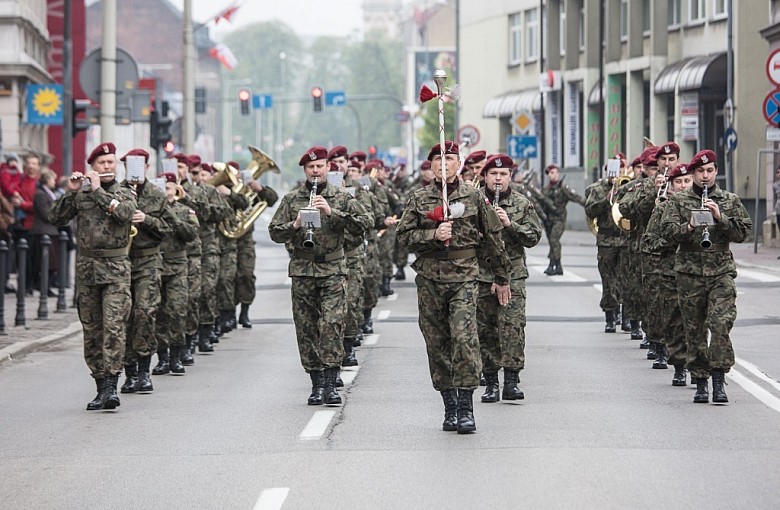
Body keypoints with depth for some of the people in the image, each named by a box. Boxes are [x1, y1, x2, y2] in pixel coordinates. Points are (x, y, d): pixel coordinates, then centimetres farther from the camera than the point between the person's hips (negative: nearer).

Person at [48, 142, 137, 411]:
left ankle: (111, 386, -20)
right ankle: (101, 387, 13)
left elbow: (124, 213, -16)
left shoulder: (125, 194, 5)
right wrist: (71, 192, -10)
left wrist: (98, 190, -13)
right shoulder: (80, 194, 10)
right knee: (92, 330, 6)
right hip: (86, 267, 3)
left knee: (114, 327, -14)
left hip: (116, 268, -3)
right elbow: (56, 218, 1)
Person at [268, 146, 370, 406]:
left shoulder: (342, 198, 7)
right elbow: (274, 233, 7)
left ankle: (330, 383, -15)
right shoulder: (291, 199, 10)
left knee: (332, 324, -15)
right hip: (302, 270, 2)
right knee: (306, 329, 3)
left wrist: (332, 212, -15)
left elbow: (362, 224, -5)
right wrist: (294, 225, -13)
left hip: (333, 270, -2)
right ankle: (317, 384, 12)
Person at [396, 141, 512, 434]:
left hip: (464, 277, -2)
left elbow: (493, 238, 12)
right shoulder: (419, 199, 8)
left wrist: (502, 278, 15)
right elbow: (405, 235, 3)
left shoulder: (473, 197, 6)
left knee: (464, 338, -16)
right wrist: (433, 235, -14)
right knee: (437, 344, 4)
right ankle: (450, 408, 13)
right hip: (429, 279, 2)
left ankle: (466, 409, -14)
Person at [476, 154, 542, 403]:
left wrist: (509, 224, -12)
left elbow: (534, 237, 1)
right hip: (481, 275, 1)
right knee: (485, 330, 3)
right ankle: (491, 382, 10)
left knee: (513, 326, -13)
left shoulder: (523, 204, 6)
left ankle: (511, 381, -12)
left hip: (513, 274, -1)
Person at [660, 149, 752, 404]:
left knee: (721, 323, -17)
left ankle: (719, 378, -13)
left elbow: (743, 232, 1)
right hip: (690, 272, 1)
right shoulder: (679, 201, 8)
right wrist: (689, 226, -21)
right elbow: (667, 230, -3)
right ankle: (700, 383, 13)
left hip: (721, 271, -1)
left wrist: (720, 218, -13)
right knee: (694, 330, 4)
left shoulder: (730, 201, 9)